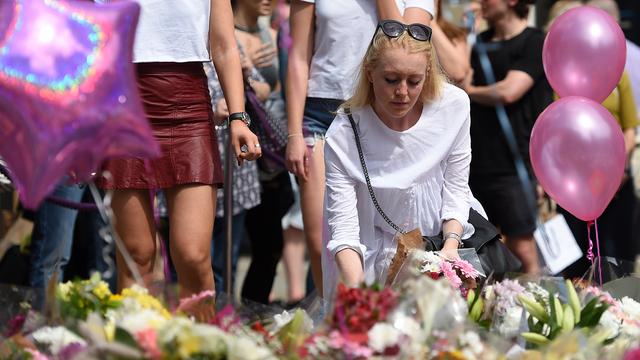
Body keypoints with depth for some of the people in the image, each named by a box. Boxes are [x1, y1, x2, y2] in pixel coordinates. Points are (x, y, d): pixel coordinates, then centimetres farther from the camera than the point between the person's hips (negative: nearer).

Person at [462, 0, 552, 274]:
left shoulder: (534, 43, -3)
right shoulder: (480, 43, 17)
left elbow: (508, 92, -13)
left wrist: (469, 91, 2)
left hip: (513, 167, -7)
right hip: (476, 166, 7)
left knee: (524, 253, -8)